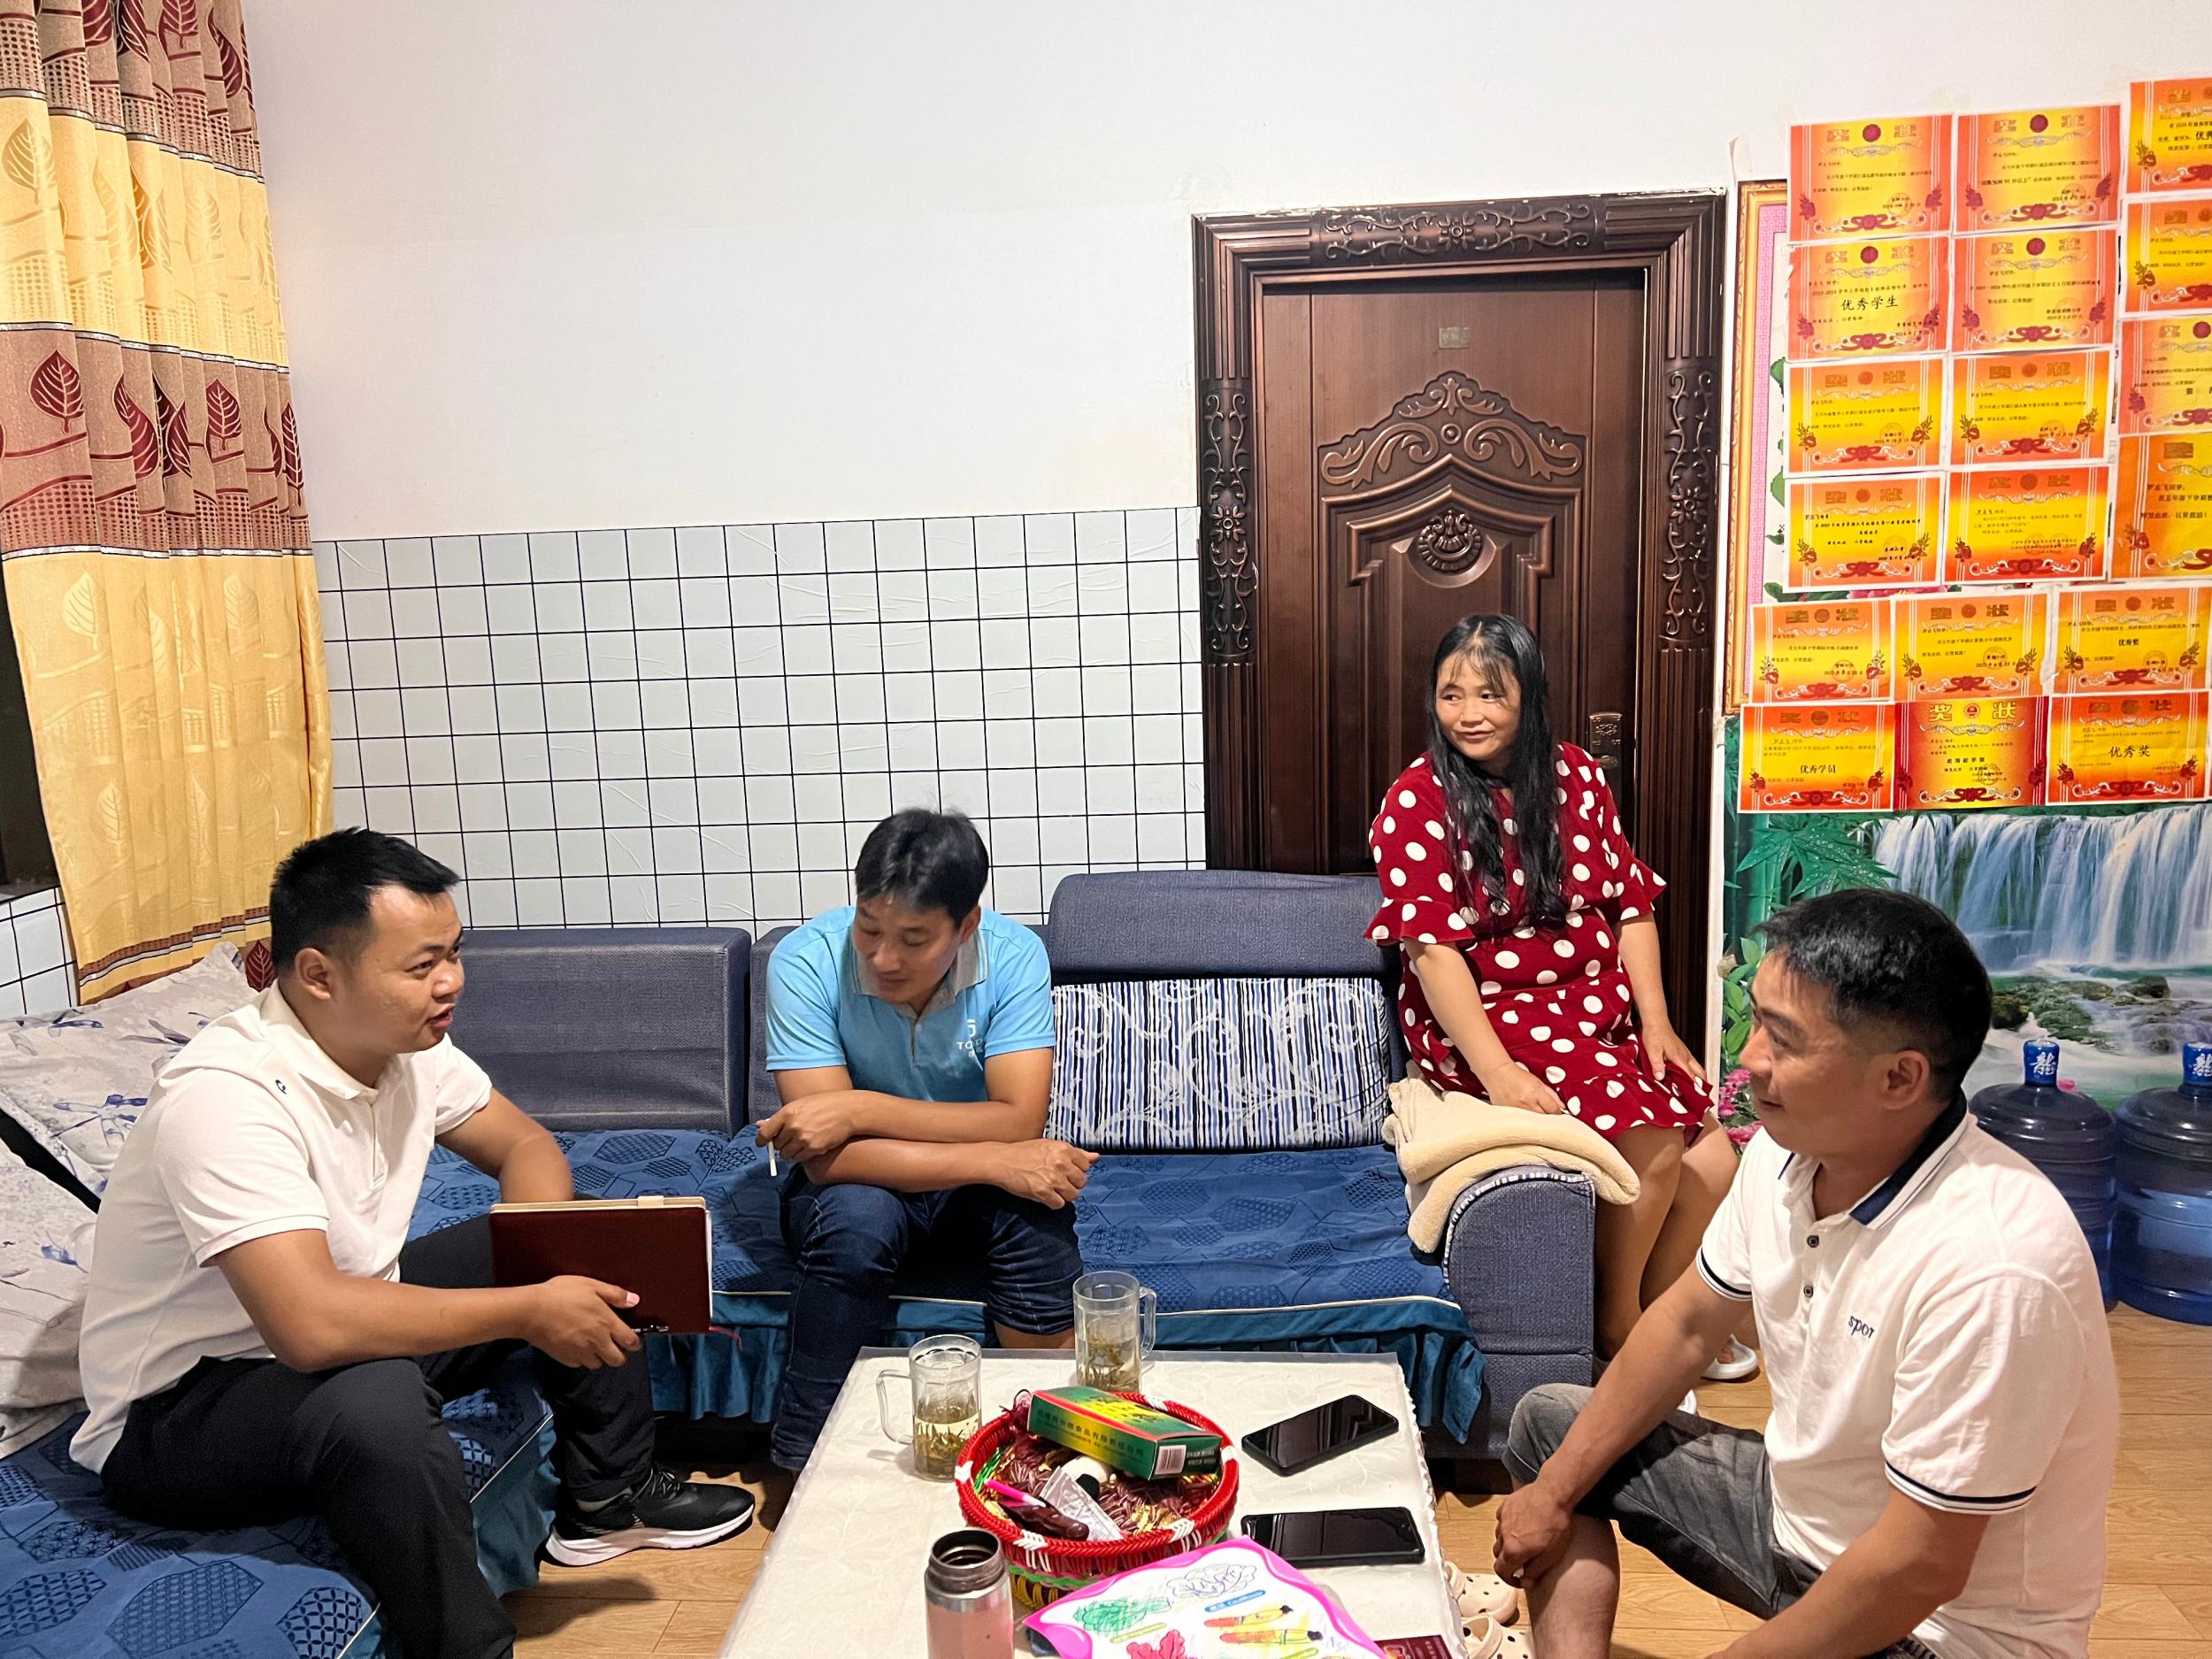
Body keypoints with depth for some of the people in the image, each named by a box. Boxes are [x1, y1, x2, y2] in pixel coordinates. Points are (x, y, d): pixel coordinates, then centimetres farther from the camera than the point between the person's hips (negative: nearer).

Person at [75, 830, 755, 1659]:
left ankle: (607, 1500, 21)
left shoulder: (406, 1040, -7)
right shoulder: (224, 1097, -31)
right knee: (378, 1400, -38)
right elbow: (314, 1326, -41)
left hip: (352, 1330, 8)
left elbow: (524, 1146, 6)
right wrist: (529, 1311, -32)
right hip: (179, 1409, -8)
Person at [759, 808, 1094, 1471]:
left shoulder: (1014, 955, -20)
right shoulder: (805, 962, -24)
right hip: (861, 1189, -1)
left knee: (1037, 1209, -30)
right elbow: (831, 1160, -29)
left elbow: (1018, 1123, -27)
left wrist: (859, 1109, -34)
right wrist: (996, 1160, -35)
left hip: (976, 1189, 1)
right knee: (855, 1218, -34)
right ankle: (806, 1463, -14)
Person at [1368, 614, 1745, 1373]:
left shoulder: (1576, 776, 7)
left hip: (1601, 1009, 6)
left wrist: (1655, 1022, -2)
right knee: (1650, 1142, -23)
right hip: (1487, 1018, -5)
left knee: (1712, 1165, -10)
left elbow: (1630, 903, 8)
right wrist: (1496, 1070, -23)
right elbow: (1432, 948, -15)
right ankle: (1617, 1327, 1)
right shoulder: (1417, 803, -9)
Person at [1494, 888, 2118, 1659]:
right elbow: (1688, 1321, 5)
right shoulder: (1786, 1146, -10)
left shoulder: (1988, 1267, -34)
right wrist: (1556, 1491, 6)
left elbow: (1919, 1568, -28)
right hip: (1796, 1505, 8)